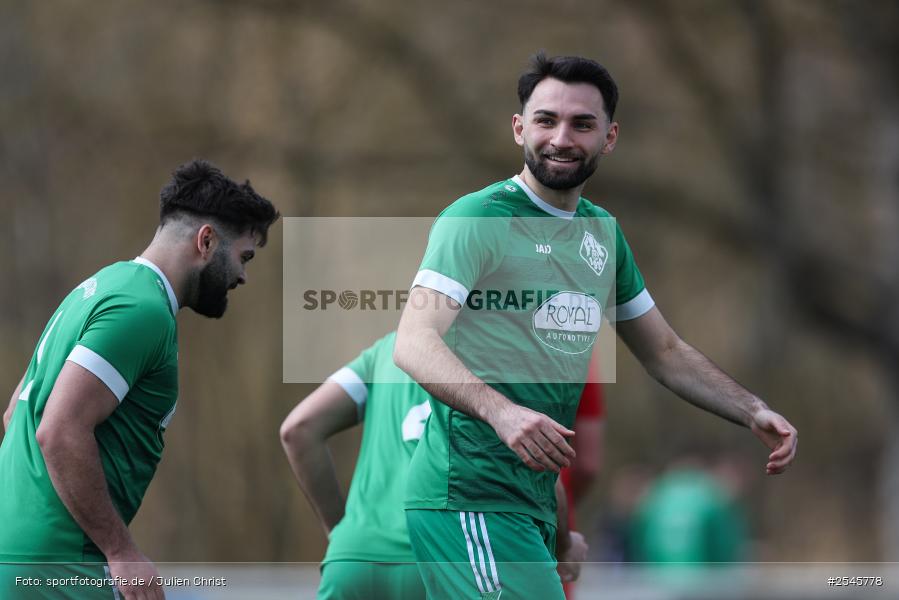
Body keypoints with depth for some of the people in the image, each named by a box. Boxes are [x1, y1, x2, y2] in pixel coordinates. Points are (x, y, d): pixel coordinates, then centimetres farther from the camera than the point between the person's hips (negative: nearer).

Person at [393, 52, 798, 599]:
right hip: (470, 495, -8)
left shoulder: (603, 232, 16)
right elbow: (414, 344, -20)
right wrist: (501, 411, -37)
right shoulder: (477, 218, -9)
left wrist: (754, 413, 12)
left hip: (535, 503, 8)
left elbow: (665, 352, 27)